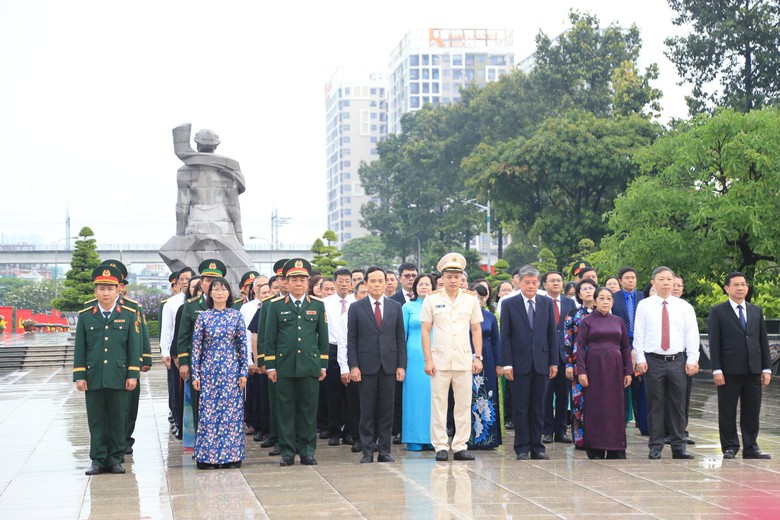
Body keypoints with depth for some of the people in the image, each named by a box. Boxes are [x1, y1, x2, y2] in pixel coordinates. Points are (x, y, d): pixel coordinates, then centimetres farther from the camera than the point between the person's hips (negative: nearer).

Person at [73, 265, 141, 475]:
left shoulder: (129, 315, 3)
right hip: (94, 377, 1)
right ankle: (98, 460, 12)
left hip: (119, 377, -1)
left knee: (118, 419, 5)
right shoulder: (85, 316, 5)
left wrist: (133, 375, -3)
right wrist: (79, 376, 1)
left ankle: (116, 458, 14)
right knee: (96, 419, 5)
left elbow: (134, 347, 2)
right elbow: (80, 348, 6)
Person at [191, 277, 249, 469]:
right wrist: (195, 374, -1)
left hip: (231, 371, 0)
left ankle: (231, 455, 9)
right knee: (208, 411, 0)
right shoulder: (203, 317, 2)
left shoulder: (236, 316, 3)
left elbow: (243, 345, 4)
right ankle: (206, 456, 6)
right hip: (209, 371, 0)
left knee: (232, 410, 1)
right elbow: (196, 347, 3)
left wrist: (244, 372, 0)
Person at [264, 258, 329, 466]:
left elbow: (323, 337, 11)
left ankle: (307, 451, 11)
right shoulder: (276, 305, 5)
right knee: (286, 410, 2)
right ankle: (287, 452, 9)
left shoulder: (317, 305, 9)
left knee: (309, 410, 3)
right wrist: (270, 366, 0)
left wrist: (323, 365, 7)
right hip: (284, 367, -1)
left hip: (310, 366, 1)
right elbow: (270, 338, 5)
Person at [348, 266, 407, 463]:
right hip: (366, 365, -2)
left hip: (389, 365, 2)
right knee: (367, 411, 1)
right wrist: (353, 366, -7)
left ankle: (384, 450, 9)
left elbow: (401, 338, 8)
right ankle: (367, 451, 6)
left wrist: (401, 365, 1)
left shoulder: (395, 307, 9)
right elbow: (351, 340, 1)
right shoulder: (356, 308, 4)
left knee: (387, 410, 3)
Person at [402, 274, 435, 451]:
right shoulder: (408, 307, 5)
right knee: (415, 396, -1)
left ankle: (432, 438, 9)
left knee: (433, 396, 2)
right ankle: (414, 440, 4)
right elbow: (402, 334, 5)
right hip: (414, 357, -2)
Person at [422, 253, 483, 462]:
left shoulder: (471, 300, 7)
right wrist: (428, 360, -4)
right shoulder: (432, 300, 2)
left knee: (464, 404, 2)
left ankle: (460, 446, 9)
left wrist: (478, 357, 3)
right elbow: (425, 331, 2)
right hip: (440, 360, -2)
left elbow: (476, 329, 11)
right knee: (439, 404, 0)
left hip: (464, 360, 2)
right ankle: (440, 446, 6)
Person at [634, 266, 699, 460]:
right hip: (653, 360, -1)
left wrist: (692, 360, -2)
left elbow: (692, 335, 5)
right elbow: (639, 333, 2)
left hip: (677, 360, 1)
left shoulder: (684, 306, 6)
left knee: (678, 405, 4)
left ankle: (679, 447, 11)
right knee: (655, 404, 3)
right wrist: (640, 359, -5)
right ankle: (655, 447, 9)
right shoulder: (644, 305, 2)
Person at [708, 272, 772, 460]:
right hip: (729, 372, -4)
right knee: (727, 413, 2)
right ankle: (730, 448, 12)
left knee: (752, 412, 7)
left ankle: (751, 448, 14)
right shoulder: (718, 312, 0)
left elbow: (763, 341, 12)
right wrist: (717, 370, -11)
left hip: (753, 370, 4)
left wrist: (766, 368, 6)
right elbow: (714, 343, -4)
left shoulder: (756, 311, 13)